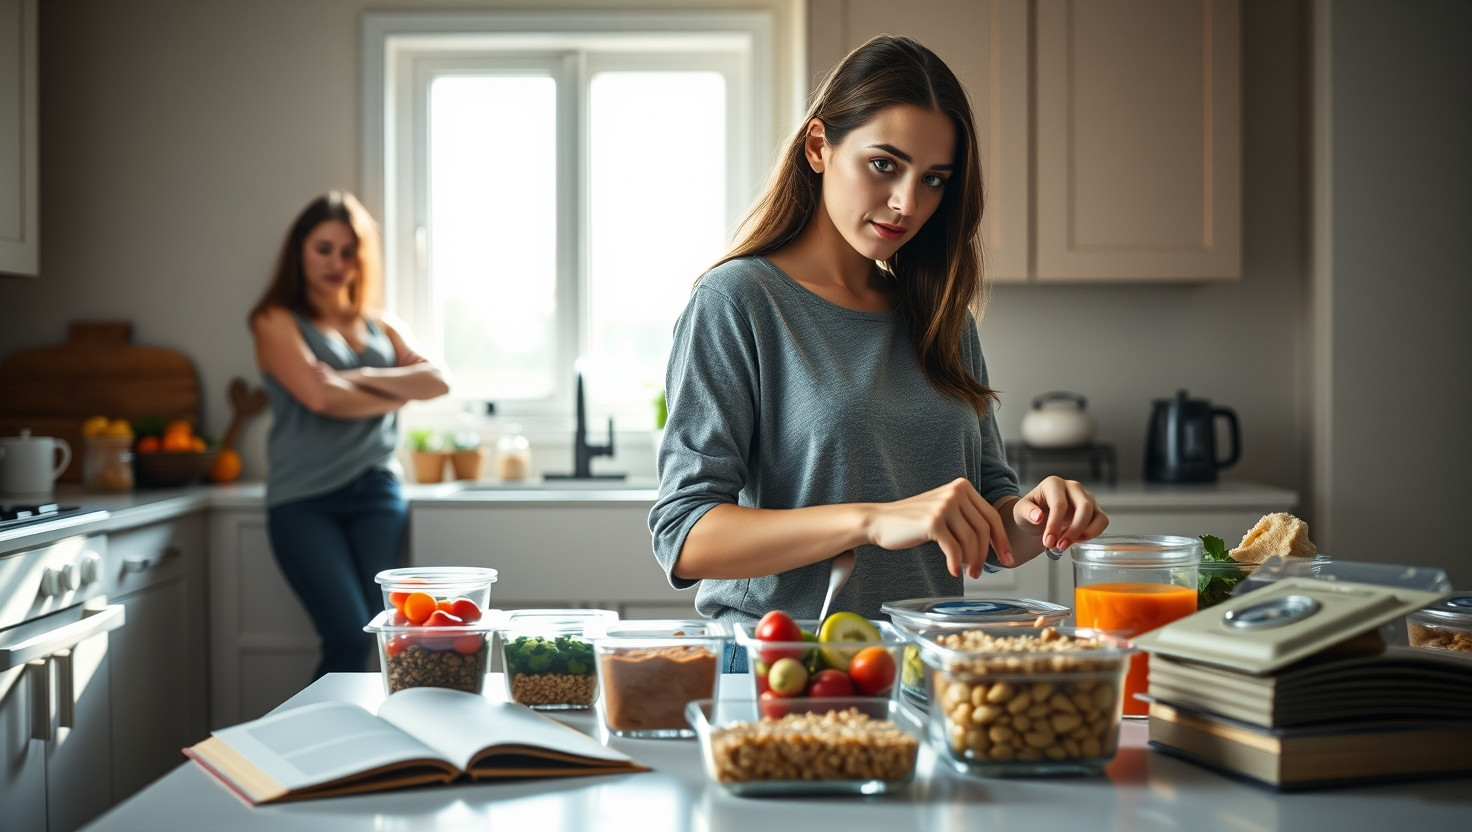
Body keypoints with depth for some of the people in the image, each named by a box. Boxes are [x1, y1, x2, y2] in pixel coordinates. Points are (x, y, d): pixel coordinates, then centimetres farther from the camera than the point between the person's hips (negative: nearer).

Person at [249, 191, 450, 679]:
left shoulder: (382, 327, 19)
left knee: (371, 637, -9)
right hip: (304, 500, -4)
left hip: (376, 492, 4)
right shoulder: (277, 322, 6)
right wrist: (396, 396, 3)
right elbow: (319, 395, -9)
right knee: (349, 637, -18)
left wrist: (362, 377, -8)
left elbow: (438, 382, 3)